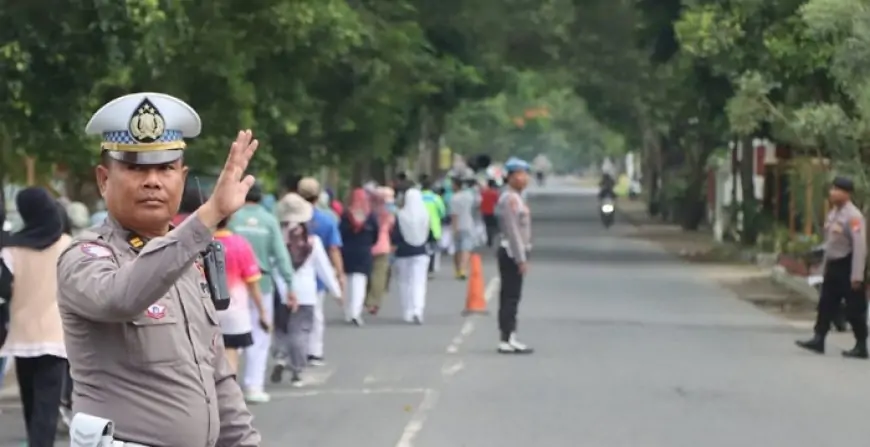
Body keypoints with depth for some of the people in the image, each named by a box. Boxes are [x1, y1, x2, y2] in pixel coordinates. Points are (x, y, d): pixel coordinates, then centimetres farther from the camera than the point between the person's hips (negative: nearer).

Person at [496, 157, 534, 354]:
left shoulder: (516, 198, 17)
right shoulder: (510, 199, -15)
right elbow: (512, 231, -20)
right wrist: (521, 259, -21)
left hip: (516, 254, 10)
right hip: (512, 254, -10)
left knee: (510, 297, 11)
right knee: (510, 297, -9)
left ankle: (509, 338, 14)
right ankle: (506, 340, -9)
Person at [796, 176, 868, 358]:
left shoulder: (853, 216, -19)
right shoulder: (833, 214, 10)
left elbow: (860, 247, -23)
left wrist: (857, 276, -25)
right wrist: (825, 266, 20)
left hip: (847, 265, -9)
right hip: (833, 265, 9)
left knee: (855, 309, -1)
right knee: (826, 304, 10)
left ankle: (861, 346, 6)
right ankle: (818, 340, 15)